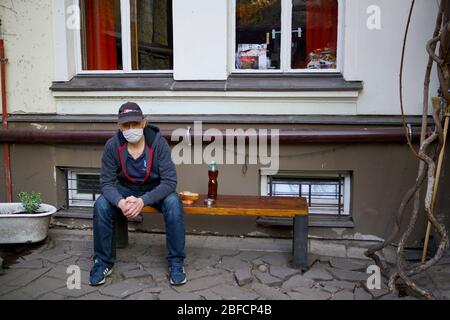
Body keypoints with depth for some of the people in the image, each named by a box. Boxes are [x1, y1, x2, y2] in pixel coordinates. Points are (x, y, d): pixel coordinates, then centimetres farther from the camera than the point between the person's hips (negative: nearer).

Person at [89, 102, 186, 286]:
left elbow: (169, 181, -25)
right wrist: (121, 202, -38)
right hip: (125, 189, 2)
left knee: (173, 203, -32)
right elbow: (107, 182, -15)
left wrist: (143, 201, -40)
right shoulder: (112, 146, -18)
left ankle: (176, 262, -17)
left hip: (155, 189, -2)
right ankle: (103, 262, -7)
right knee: (101, 205, -25)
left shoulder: (158, 143, -24)